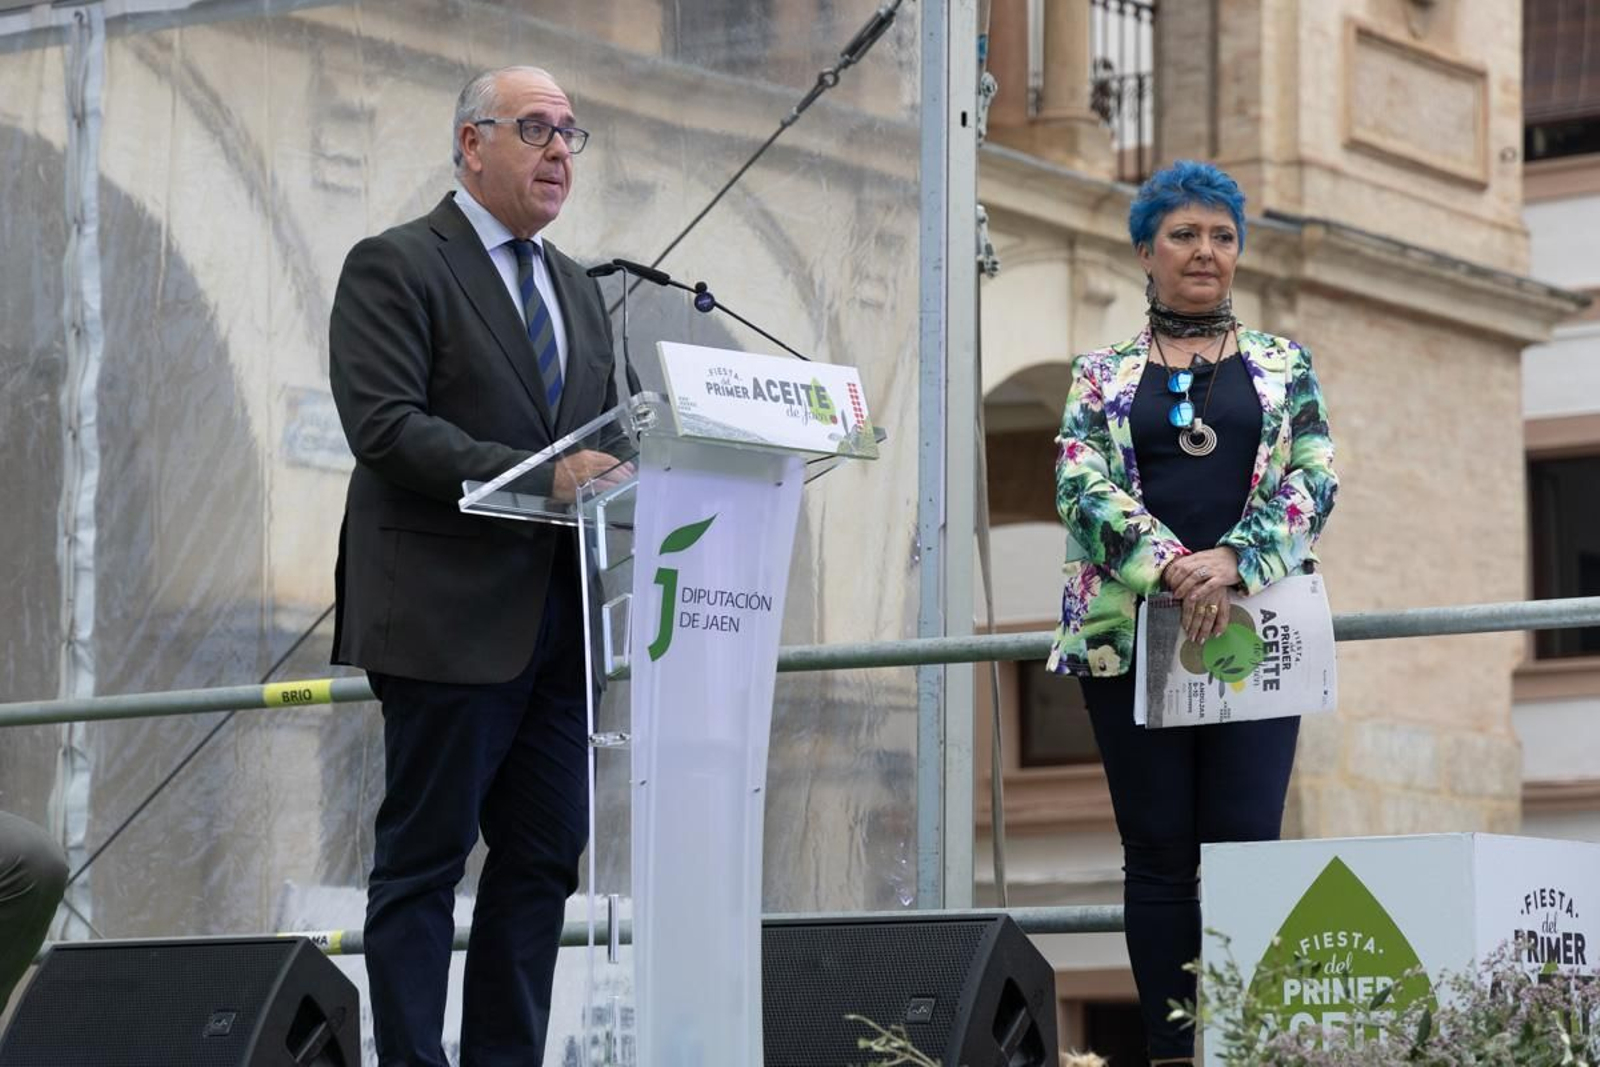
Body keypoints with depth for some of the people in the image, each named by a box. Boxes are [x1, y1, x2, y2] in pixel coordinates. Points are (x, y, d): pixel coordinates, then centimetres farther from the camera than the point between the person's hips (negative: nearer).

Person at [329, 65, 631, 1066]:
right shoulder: (394, 267, -4)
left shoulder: (577, 289, 20)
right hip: (452, 615, -7)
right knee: (423, 859, -3)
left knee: (544, 855, 7)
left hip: (558, 619, 8)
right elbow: (385, 426, -15)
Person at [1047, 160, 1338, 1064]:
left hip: (1255, 629, -1)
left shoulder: (1285, 366, 13)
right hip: (1129, 631, 1)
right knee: (1159, 851, 1)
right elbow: (1084, 486, -1)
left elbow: (1314, 480, 1)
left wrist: (1234, 562, -17)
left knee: (1246, 844, -9)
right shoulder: (1102, 375, 12)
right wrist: (1172, 568, -18)